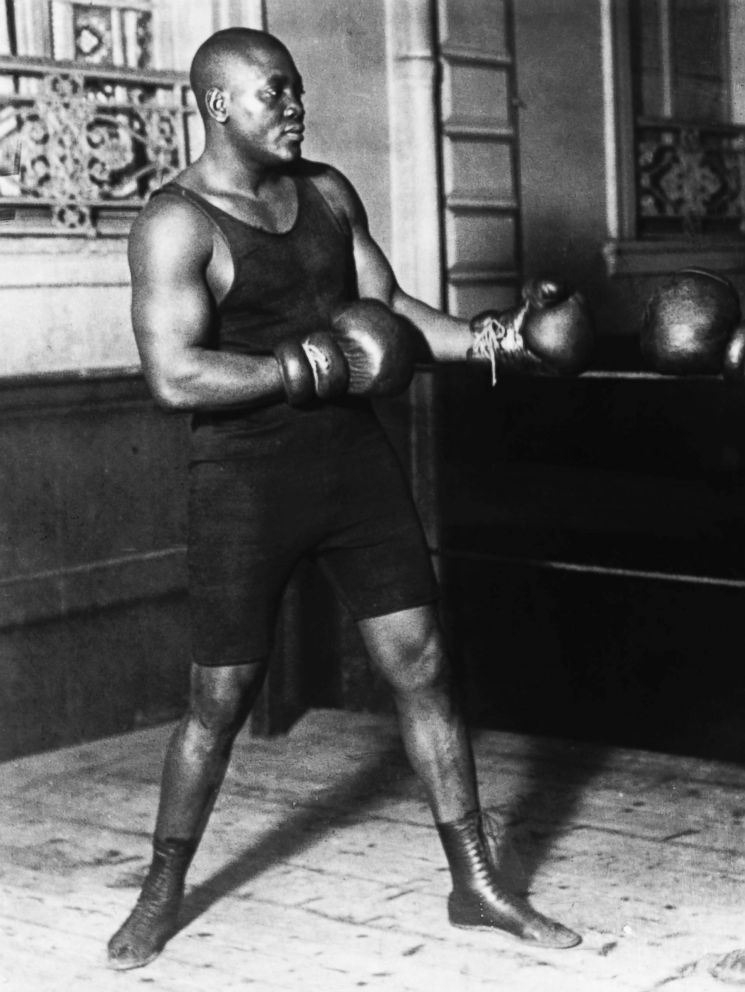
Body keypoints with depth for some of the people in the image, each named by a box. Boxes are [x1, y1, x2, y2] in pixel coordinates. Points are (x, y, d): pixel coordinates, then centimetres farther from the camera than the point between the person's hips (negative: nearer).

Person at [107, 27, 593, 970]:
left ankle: (476, 884, 15)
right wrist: (310, 367, -21)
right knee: (220, 699, 4)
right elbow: (175, 376, -22)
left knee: (422, 668, 4)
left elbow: (389, 308, 13)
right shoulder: (176, 222, -12)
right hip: (246, 481, -5)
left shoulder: (328, 192, 8)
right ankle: (161, 893, 26)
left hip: (355, 458, 5)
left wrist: (491, 337, -1)